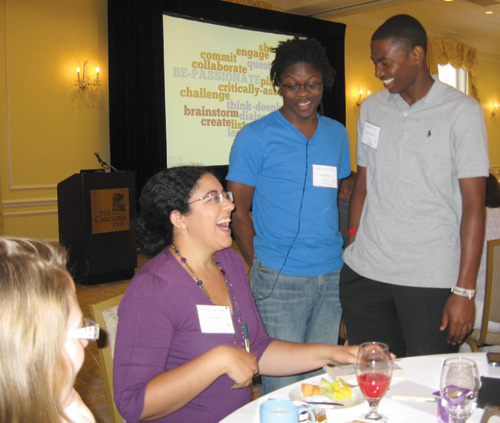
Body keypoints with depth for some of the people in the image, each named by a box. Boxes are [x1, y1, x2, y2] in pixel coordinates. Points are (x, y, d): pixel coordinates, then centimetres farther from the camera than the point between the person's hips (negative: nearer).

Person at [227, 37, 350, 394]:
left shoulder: (338, 134, 10)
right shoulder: (255, 137, -5)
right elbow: (239, 211, -3)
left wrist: (345, 251, 8)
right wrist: (261, 267, -7)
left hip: (332, 276, 5)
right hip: (280, 280, -5)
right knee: (283, 387, 0)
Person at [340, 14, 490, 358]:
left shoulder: (462, 111, -4)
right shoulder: (371, 108, 12)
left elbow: (474, 204, -7)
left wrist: (464, 290, -11)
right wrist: (352, 246, 7)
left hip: (433, 279, -4)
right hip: (364, 273, 4)